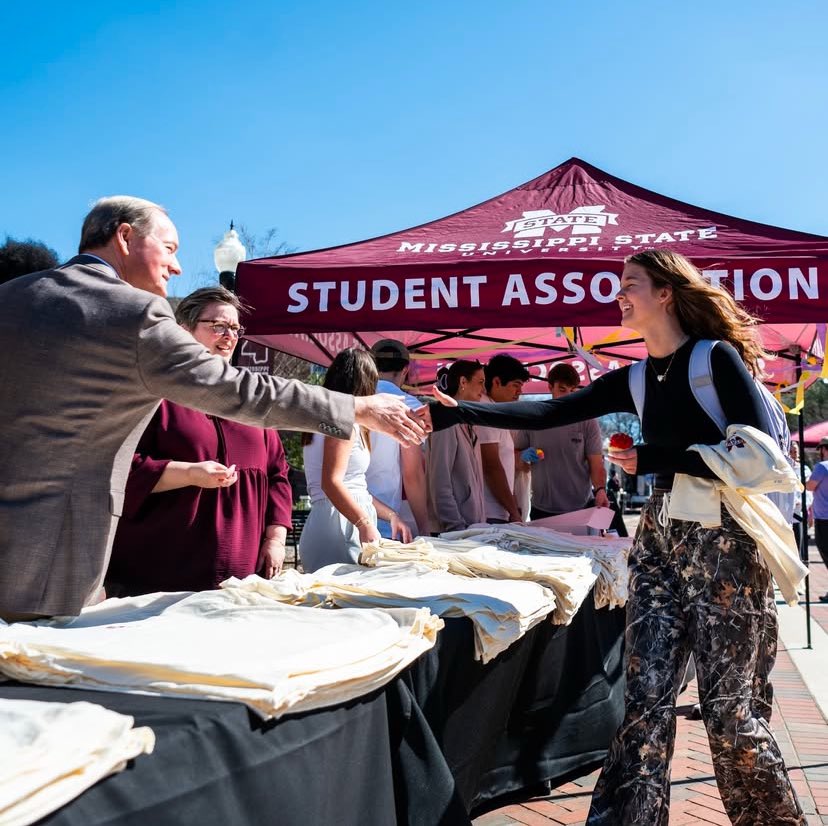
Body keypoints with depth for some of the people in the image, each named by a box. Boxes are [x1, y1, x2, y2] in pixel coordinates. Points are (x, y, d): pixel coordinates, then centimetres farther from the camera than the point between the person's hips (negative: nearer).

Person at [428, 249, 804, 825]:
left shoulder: (718, 358, -8)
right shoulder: (635, 380, 10)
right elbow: (549, 413, 4)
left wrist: (657, 460, -14)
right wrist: (456, 413, -6)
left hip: (724, 545, -5)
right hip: (660, 543, 6)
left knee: (728, 708, 3)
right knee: (646, 700, 4)